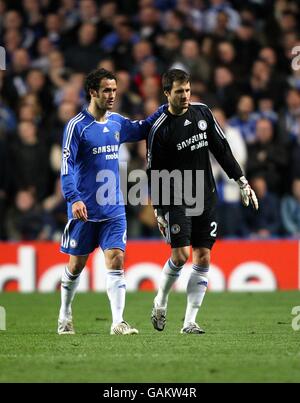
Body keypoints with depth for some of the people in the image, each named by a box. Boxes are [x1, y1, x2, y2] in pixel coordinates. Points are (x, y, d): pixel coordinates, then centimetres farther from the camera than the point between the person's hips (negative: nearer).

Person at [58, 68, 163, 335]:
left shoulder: (117, 122, 9)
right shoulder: (77, 126, -9)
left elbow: (141, 129, 27)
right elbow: (67, 164, -13)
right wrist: (74, 199, -25)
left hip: (114, 209, 4)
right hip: (85, 209, -4)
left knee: (116, 261, -9)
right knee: (76, 264, 7)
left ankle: (118, 322, -14)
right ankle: (64, 317, 27)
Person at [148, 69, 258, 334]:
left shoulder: (202, 112, 4)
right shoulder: (160, 130, -9)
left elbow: (221, 148, 9)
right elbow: (155, 174, -5)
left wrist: (242, 182, 5)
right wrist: (158, 212, -5)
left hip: (206, 199, 4)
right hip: (177, 201, -4)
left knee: (203, 260, -1)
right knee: (180, 256, -14)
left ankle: (190, 322, 2)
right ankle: (160, 303, 12)